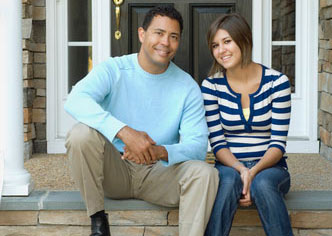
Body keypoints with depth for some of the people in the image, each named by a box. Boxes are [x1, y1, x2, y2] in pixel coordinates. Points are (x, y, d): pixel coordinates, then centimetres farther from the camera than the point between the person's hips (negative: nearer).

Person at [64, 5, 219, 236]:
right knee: (82, 133, -28)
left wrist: (162, 152, -34)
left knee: (205, 173, -25)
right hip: (113, 171, -1)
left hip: (158, 173, 1)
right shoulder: (114, 70, -7)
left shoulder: (188, 87, -2)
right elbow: (75, 101, -27)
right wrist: (124, 132, -42)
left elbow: (197, 145, -10)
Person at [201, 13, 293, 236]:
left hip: (269, 167, 0)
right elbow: (218, 144, -2)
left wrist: (254, 172, -23)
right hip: (230, 166, 1)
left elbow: (278, 143, -6)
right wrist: (241, 169, -22)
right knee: (228, 180, -35)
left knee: (263, 184, -35)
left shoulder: (277, 82, -4)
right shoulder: (211, 85, 0)